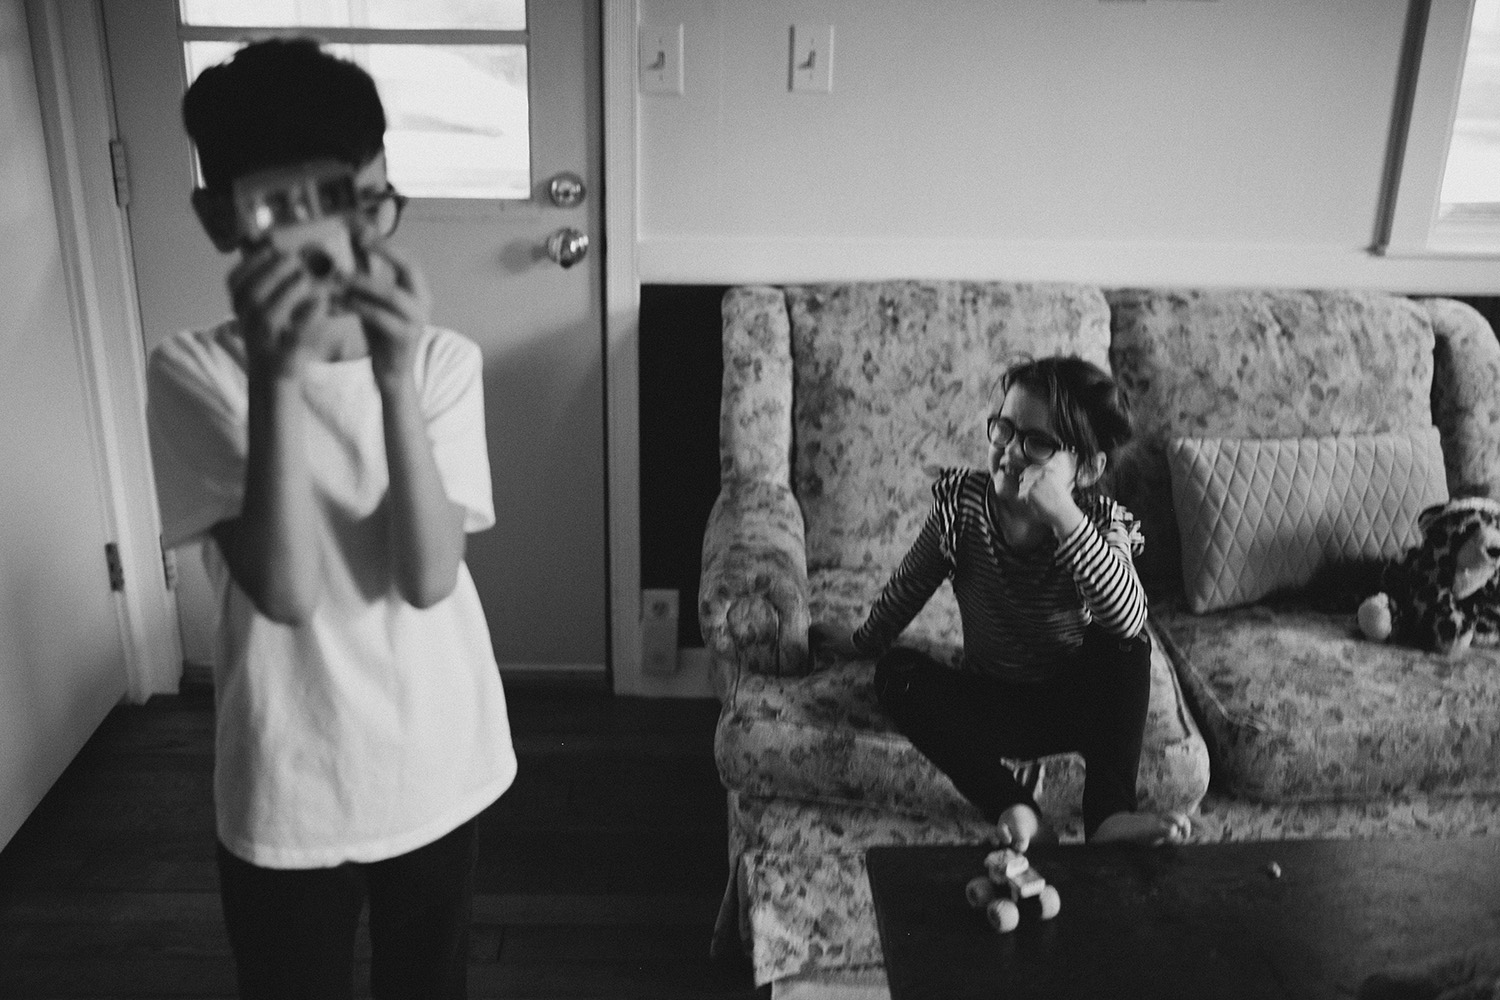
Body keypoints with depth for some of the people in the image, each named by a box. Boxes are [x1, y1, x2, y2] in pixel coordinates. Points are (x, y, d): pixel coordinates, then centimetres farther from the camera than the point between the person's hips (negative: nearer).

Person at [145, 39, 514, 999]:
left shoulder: (442, 359, -9)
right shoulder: (194, 373, -13)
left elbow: (429, 578, -19)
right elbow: (285, 592, -24)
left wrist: (397, 381, -32)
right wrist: (275, 378, -34)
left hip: (439, 768, 2)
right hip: (286, 791, -1)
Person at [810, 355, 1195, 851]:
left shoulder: (1103, 525, -18)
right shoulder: (962, 499, -13)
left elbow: (1129, 621, -38)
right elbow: (910, 584, 5)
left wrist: (1064, 517, -46)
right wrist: (862, 641, 18)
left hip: (1073, 705, -1)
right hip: (988, 705, 2)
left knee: (1122, 643, -29)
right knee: (898, 672, -24)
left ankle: (1110, 814, -30)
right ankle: (1012, 809, -34)